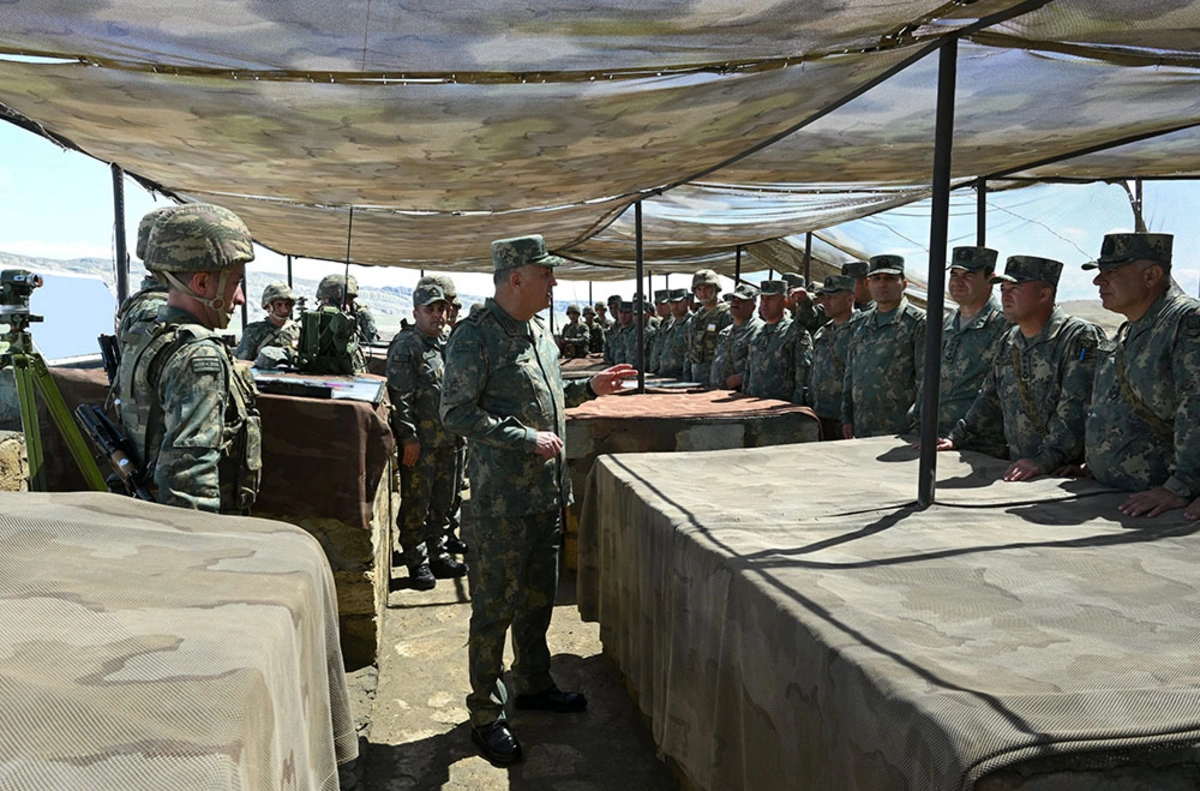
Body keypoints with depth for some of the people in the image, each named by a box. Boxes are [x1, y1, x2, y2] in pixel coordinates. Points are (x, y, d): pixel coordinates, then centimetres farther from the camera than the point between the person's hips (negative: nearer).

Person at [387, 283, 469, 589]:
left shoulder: (448, 345, 15)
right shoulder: (404, 346, -8)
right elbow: (399, 396, -14)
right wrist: (409, 437, -17)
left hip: (447, 440, 8)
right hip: (419, 442, -7)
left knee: (443, 502, 15)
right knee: (415, 505, 1)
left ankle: (437, 554, 28)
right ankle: (417, 562, 11)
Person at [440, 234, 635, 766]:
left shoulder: (539, 332, 12)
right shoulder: (475, 337, -15)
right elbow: (456, 413, -20)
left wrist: (590, 388, 11)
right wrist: (528, 439, -22)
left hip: (546, 492, 8)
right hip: (504, 497, -8)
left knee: (538, 596, 20)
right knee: (494, 607, 2)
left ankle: (533, 683, 38)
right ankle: (486, 715, 16)